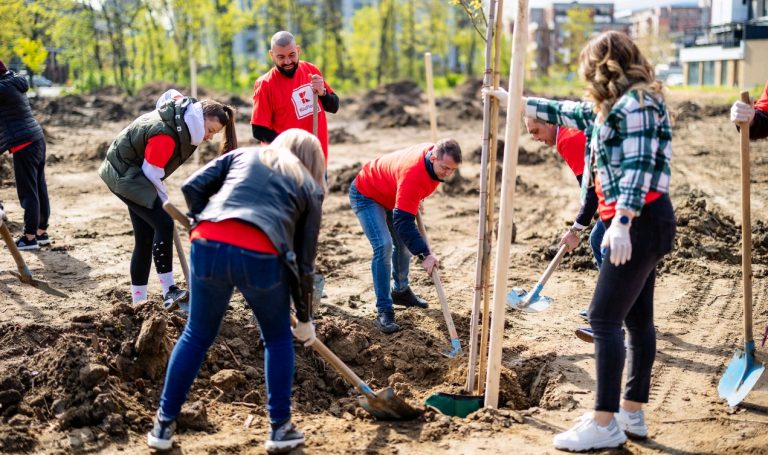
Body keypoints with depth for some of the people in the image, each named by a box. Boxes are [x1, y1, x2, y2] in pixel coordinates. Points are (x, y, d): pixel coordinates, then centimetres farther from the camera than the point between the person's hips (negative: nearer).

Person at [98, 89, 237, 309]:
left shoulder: (182, 117, -5)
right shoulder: (165, 134, -31)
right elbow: (152, 173, -24)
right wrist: (165, 202, -9)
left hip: (132, 173, 10)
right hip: (124, 175, -10)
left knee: (145, 239, 10)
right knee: (163, 224, -21)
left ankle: (138, 301, 16)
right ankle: (169, 292, -20)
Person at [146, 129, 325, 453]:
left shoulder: (245, 154, 29)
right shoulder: (310, 188, 23)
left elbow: (192, 187, 15)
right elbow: (304, 262, 20)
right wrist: (305, 318, 29)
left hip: (208, 246, 2)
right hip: (261, 256, -2)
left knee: (197, 336, 21)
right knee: (278, 338, 23)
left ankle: (163, 425, 26)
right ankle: (280, 429, 25)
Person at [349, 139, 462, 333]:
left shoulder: (436, 153, -17)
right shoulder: (412, 174, -41)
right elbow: (403, 222, -42)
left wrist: (416, 200, 3)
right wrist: (425, 254, -44)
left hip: (390, 194, 9)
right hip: (366, 195, -9)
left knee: (404, 243, 16)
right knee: (384, 246, -22)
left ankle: (401, 291, 39)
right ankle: (384, 311, -18)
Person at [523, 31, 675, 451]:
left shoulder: (636, 103, -13)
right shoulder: (614, 106, 18)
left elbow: (639, 166, -23)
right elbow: (569, 112, 32)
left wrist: (621, 223, -31)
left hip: (641, 223, -11)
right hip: (636, 226, 11)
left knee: (605, 318, -11)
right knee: (637, 319, 13)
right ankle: (632, 412, 20)